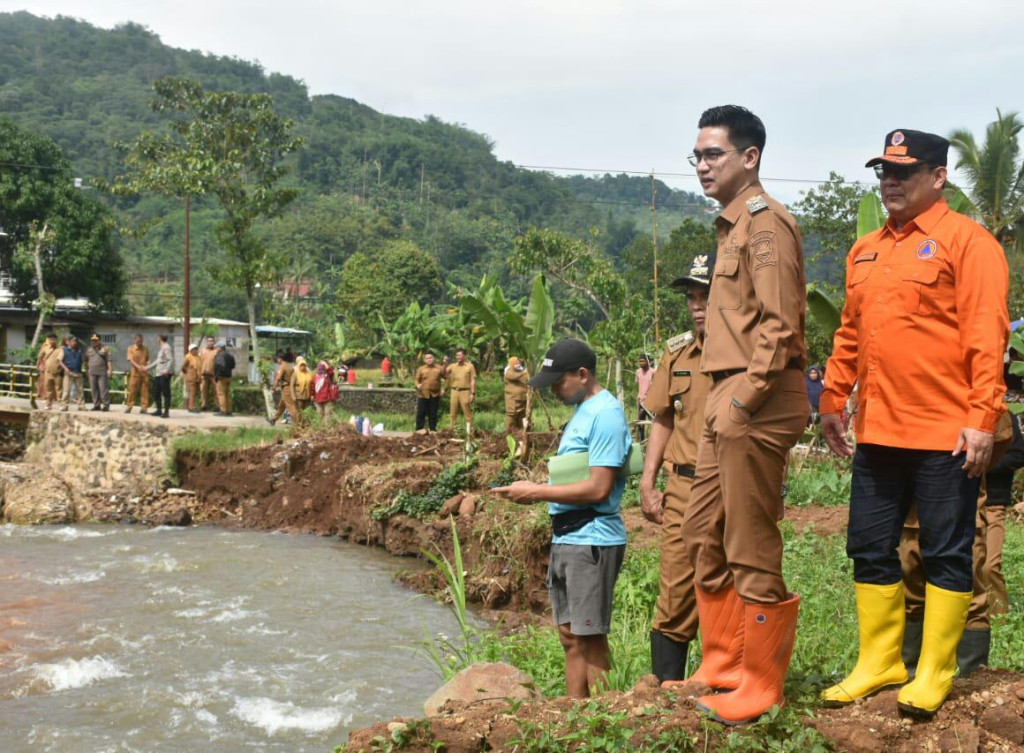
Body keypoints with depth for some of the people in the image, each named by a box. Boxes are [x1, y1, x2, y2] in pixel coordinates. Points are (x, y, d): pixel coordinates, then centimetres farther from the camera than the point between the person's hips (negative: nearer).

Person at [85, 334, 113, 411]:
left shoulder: (105, 348, 5)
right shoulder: (89, 350, 18)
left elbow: (109, 360, -2)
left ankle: (106, 405, -6)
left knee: (103, 389, -9)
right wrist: (87, 369, 18)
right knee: (94, 390, 4)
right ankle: (96, 405, 11)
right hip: (92, 373, 5)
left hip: (102, 373, -5)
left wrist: (110, 369, -11)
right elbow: (86, 361, 25)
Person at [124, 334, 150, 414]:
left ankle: (144, 408, 3)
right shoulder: (131, 348, 2)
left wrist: (147, 366, -7)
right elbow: (130, 360, -8)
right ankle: (129, 407, 6)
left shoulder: (145, 349, 11)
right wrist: (138, 367, -24)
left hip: (144, 372, 2)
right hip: (135, 372, -2)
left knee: (145, 390, 0)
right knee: (132, 390, -2)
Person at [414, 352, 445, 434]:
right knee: (421, 412, -1)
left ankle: (433, 429, 14)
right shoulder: (421, 369, 3)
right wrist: (418, 385, -17)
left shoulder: (439, 369, 4)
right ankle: (419, 428, 8)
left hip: (435, 394, 1)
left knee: (433, 413, 6)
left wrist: (443, 388, 1)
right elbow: (417, 380, 5)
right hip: (423, 394, -1)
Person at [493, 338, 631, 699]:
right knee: (570, 636, 14)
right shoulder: (581, 411, 16)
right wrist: (533, 490, 7)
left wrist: (536, 492, -15)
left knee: (590, 638, -4)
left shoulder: (605, 414, -15)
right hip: (566, 538, 10)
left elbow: (598, 488, -21)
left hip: (593, 540, -10)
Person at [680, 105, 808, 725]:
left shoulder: (765, 220, -10)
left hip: (757, 404, -10)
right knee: (705, 533, 16)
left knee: (751, 548, -2)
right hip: (730, 401, 10)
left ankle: (758, 688, 9)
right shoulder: (736, 223, 19)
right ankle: (722, 666, 28)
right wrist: (724, 398, 16)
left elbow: (779, 324, -18)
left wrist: (743, 400, -19)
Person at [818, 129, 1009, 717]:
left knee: (947, 553, 4)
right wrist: (833, 399, 17)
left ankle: (934, 673, 15)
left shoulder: (966, 240, -6)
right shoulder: (866, 251, 16)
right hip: (877, 431, 7)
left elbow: (987, 336, -12)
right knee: (871, 548, 12)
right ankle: (879, 663, 25)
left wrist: (983, 417, -17)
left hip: (945, 435, -7)